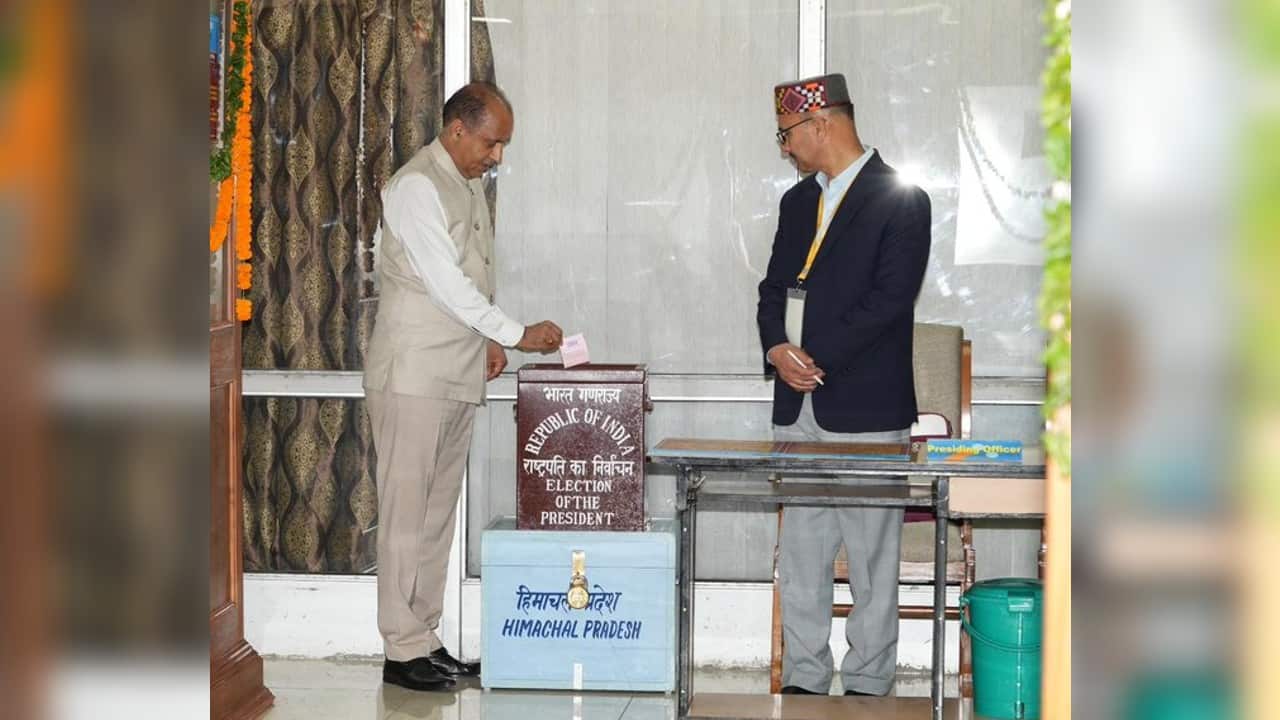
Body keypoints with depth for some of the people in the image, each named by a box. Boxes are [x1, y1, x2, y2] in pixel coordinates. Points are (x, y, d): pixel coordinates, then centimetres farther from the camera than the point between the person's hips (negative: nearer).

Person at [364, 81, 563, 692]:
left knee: (438, 510, 11)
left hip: (459, 375, 9)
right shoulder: (416, 186, -13)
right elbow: (444, 280, -19)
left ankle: (425, 639, 17)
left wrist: (487, 340, 9)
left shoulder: (470, 185, 15)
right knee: (407, 509, -4)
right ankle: (402, 651, 0)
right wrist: (515, 335, -18)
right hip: (413, 373, -9)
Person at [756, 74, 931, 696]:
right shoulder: (798, 201, 18)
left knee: (871, 558, 0)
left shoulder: (900, 200, -5)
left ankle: (866, 686, 9)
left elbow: (889, 299, -14)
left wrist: (818, 359, -15)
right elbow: (775, 288, 16)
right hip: (798, 409, 7)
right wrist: (777, 348, -5)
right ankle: (803, 679, 18)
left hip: (865, 409, -7)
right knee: (799, 556, 9)